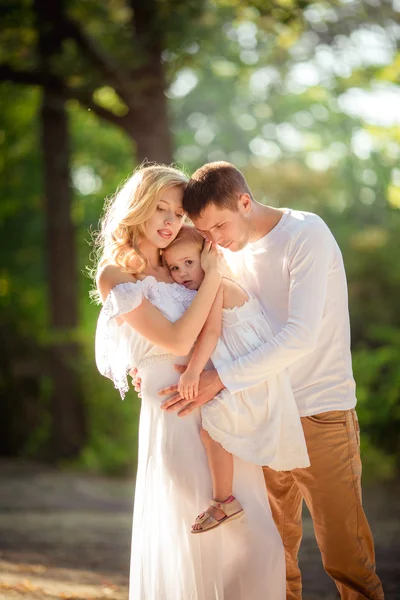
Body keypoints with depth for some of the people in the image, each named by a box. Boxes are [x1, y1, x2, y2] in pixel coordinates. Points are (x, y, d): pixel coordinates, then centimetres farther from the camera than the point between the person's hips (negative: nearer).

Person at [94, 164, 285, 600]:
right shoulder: (115, 276, -4)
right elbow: (177, 340, -12)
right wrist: (212, 275, -8)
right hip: (177, 419, -6)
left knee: (260, 545, 3)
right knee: (195, 548, -2)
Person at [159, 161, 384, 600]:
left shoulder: (306, 234, -13)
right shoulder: (232, 252, 10)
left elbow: (301, 336, -23)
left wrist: (222, 378, -25)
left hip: (319, 411, -6)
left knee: (344, 556, -4)